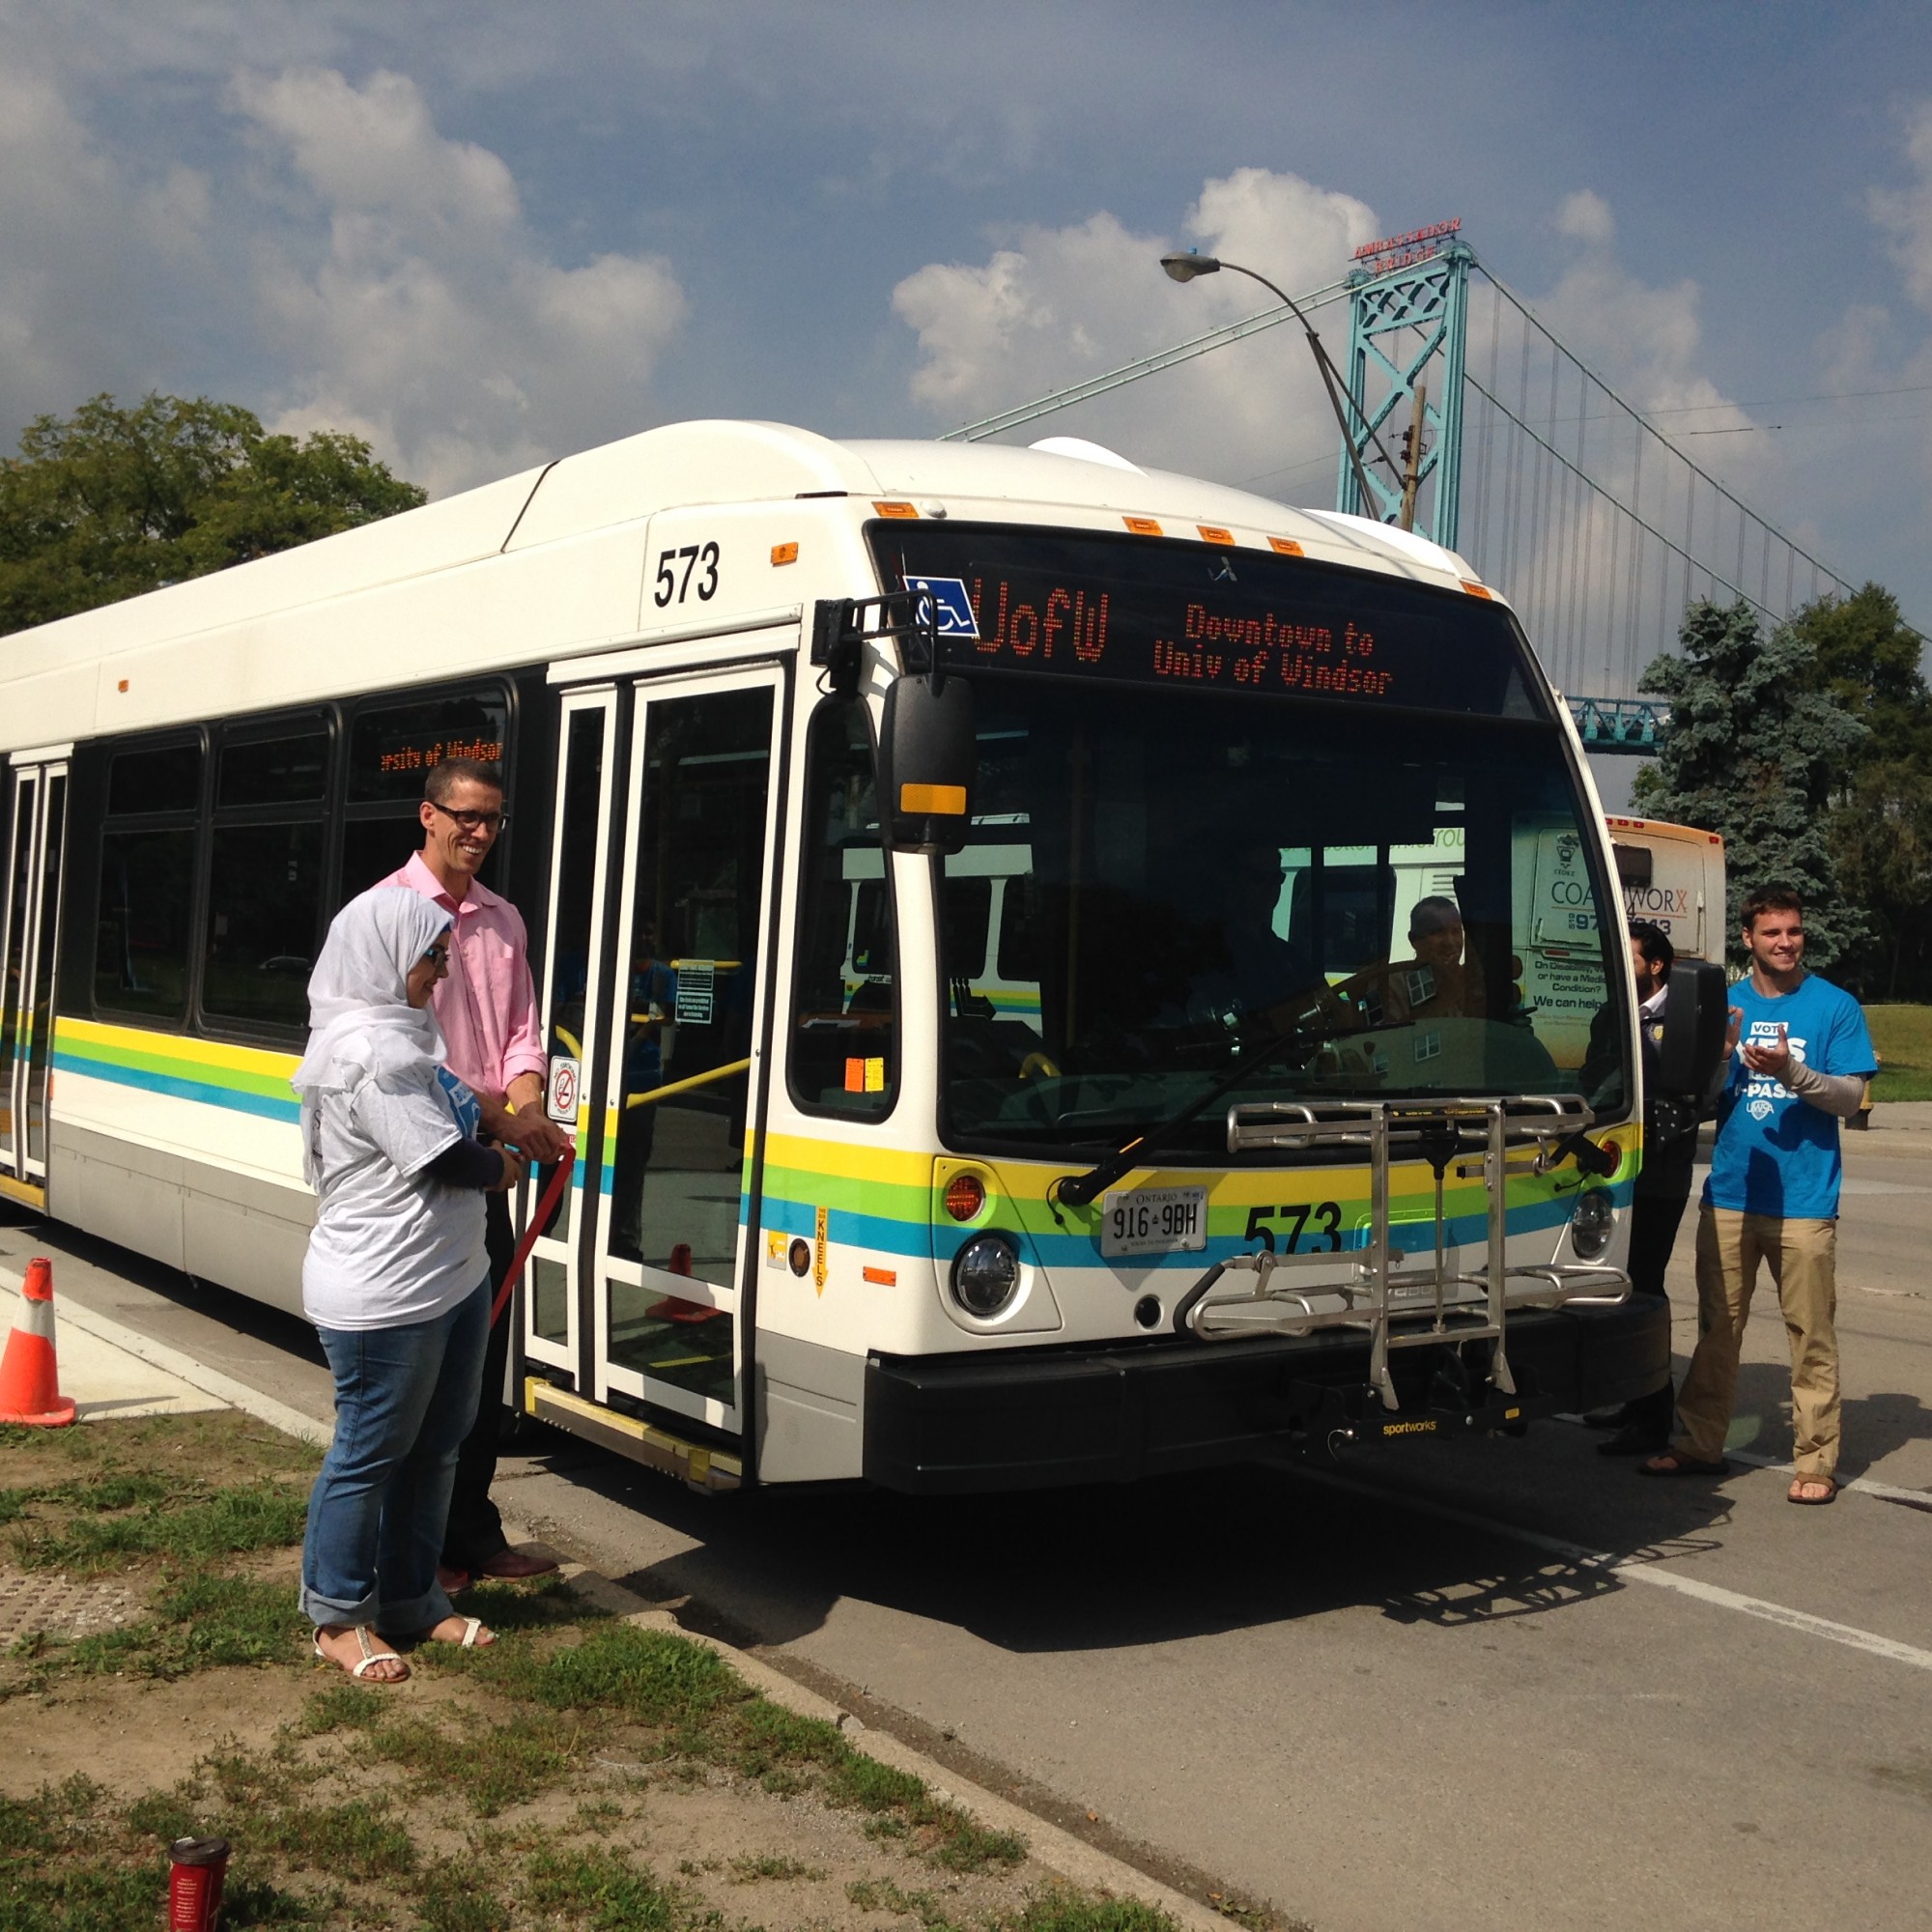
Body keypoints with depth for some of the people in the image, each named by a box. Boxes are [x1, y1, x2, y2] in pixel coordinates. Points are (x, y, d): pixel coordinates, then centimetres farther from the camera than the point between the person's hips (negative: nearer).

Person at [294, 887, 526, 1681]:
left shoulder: (396, 1034, 13)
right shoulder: (366, 1049, -21)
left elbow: (448, 1118, 20)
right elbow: (441, 1159, -20)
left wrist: (504, 1130, 2)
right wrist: (503, 1167, -1)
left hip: (449, 1280, 11)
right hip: (383, 1297, -11)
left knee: (435, 1445, 18)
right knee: (371, 1452, 3)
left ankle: (411, 1599, 31)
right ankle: (340, 1618, 18)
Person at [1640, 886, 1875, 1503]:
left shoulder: (1835, 1006, 1)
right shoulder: (1726, 1005, 10)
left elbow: (1850, 1098, -3)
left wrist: (1793, 1072, -20)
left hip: (1804, 1201, -3)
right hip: (1730, 1193, 3)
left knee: (1811, 1336, -1)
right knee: (1716, 1328, 9)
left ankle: (1816, 1460, 6)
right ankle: (1699, 1445, 18)